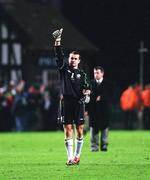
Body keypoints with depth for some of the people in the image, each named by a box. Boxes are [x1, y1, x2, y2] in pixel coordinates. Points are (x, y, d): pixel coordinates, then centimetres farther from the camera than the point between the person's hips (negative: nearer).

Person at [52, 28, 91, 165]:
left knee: (79, 130, -2)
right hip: (66, 103, 0)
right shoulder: (64, 69, 11)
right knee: (68, 130, -3)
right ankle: (70, 157, -3)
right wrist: (57, 41, -10)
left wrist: (87, 92, -19)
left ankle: (77, 155, 11)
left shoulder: (82, 74, 12)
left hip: (78, 103, 0)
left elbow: (87, 86, 4)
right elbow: (59, 56, 0)